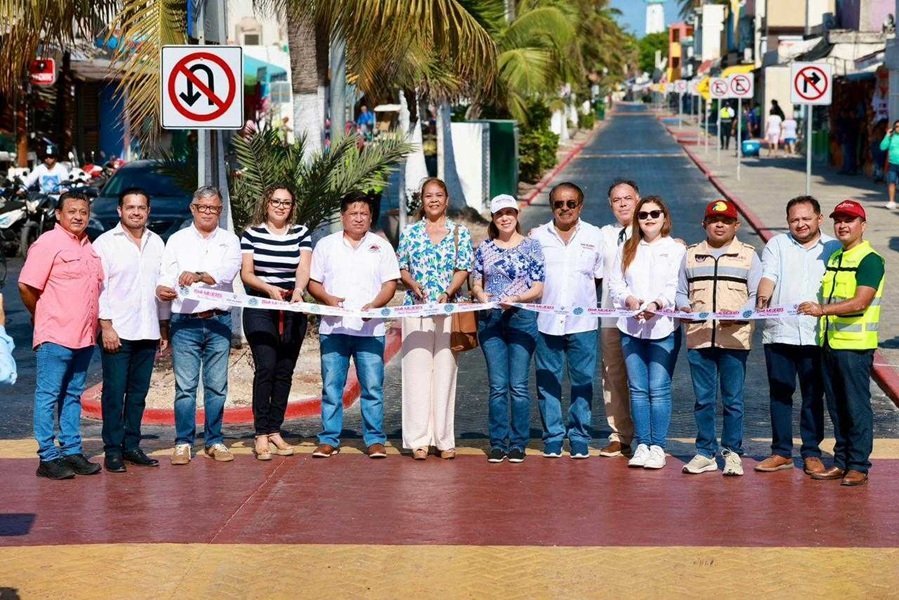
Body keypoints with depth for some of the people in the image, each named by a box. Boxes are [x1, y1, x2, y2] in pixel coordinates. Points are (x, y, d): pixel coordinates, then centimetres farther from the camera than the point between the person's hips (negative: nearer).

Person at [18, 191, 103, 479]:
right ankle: (48, 458, 0)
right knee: (48, 396, -2)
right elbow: (26, 286, -13)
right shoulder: (48, 243, -9)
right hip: (55, 336, -8)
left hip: (84, 336, 8)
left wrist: (92, 323, 15)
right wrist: (42, 316, -1)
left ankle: (72, 452, 18)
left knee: (73, 395, 13)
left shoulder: (88, 247, 15)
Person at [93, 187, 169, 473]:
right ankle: (113, 450, 2)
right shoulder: (105, 243, -2)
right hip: (116, 332, -5)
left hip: (148, 331, 5)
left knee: (138, 392, 8)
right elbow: (98, 287, -6)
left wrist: (164, 326, 14)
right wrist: (106, 326, -13)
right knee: (114, 392, -3)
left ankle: (131, 446, 16)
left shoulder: (156, 243, 13)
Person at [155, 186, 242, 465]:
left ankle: (214, 441, 14)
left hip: (218, 322, 1)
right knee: (185, 387, -3)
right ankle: (183, 442, 5)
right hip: (185, 323, -1)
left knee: (217, 386, 4)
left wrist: (199, 276, -27)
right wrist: (162, 289, -24)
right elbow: (166, 275, -1)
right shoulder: (177, 240, 10)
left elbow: (229, 270, -10)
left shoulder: (229, 240, 10)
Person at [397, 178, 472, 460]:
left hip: (448, 309, 0)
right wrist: (413, 284, -11)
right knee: (416, 370, -3)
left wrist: (448, 292, -15)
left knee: (445, 370, -1)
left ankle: (444, 439, 5)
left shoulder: (460, 233, 7)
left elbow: (463, 270, 2)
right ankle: (418, 439, -1)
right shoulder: (410, 232, 10)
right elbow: (402, 269, 10)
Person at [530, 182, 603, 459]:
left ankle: (579, 437, 9)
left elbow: (600, 276, 13)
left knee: (582, 382, 1)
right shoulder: (538, 236, 9)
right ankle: (552, 437, 10)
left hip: (582, 322, 0)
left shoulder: (594, 236, 9)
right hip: (546, 321, 0)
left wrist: (583, 298, 2)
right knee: (548, 382, 2)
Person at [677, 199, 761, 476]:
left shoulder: (748, 255, 7)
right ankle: (706, 453, 12)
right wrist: (685, 308, -6)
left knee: (733, 400, 1)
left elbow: (757, 295, 1)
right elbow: (680, 291, 16)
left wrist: (738, 315, -16)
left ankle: (732, 453, 10)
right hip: (698, 337, 2)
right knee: (703, 399, 5)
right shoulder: (691, 254, 15)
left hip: (734, 338, -2)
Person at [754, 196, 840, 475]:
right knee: (779, 393, 5)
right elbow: (769, 275, -4)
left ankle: (811, 453, 12)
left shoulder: (834, 248, 10)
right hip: (779, 333, 1)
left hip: (816, 334, -1)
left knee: (813, 396, 3)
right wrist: (763, 296, -24)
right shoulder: (777, 245, 11)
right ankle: (781, 451, 14)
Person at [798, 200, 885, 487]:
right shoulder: (833, 258, 17)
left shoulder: (870, 260, -9)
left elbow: (860, 302, -20)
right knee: (836, 406, 11)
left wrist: (823, 309, -29)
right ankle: (841, 462, 18)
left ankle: (859, 466, 2)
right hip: (829, 342, 8)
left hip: (856, 345, -8)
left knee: (857, 406, -3)